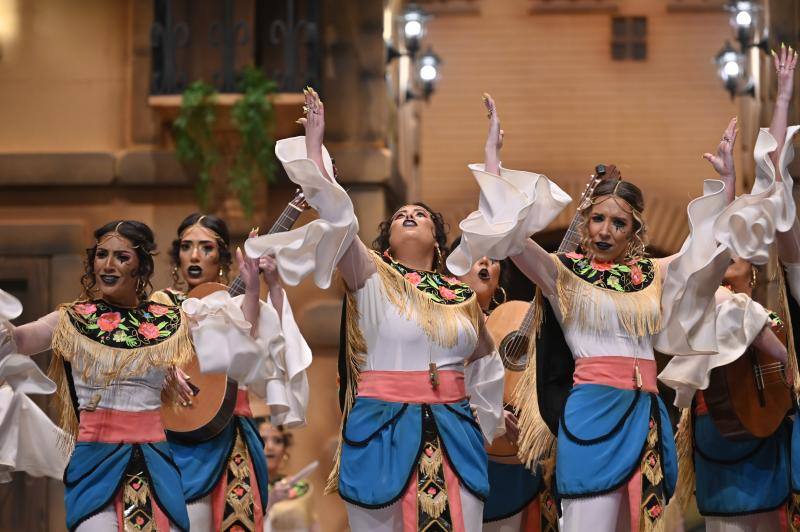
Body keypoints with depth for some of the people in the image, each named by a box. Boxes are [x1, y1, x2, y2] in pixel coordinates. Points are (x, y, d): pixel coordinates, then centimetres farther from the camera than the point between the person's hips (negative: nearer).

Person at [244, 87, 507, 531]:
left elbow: (485, 368, 26)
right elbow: (337, 219, -10)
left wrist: (481, 430, 26)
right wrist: (313, 143, -14)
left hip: (452, 436, 3)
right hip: (382, 434, -3)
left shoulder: (462, 294, 13)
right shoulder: (371, 277, 4)